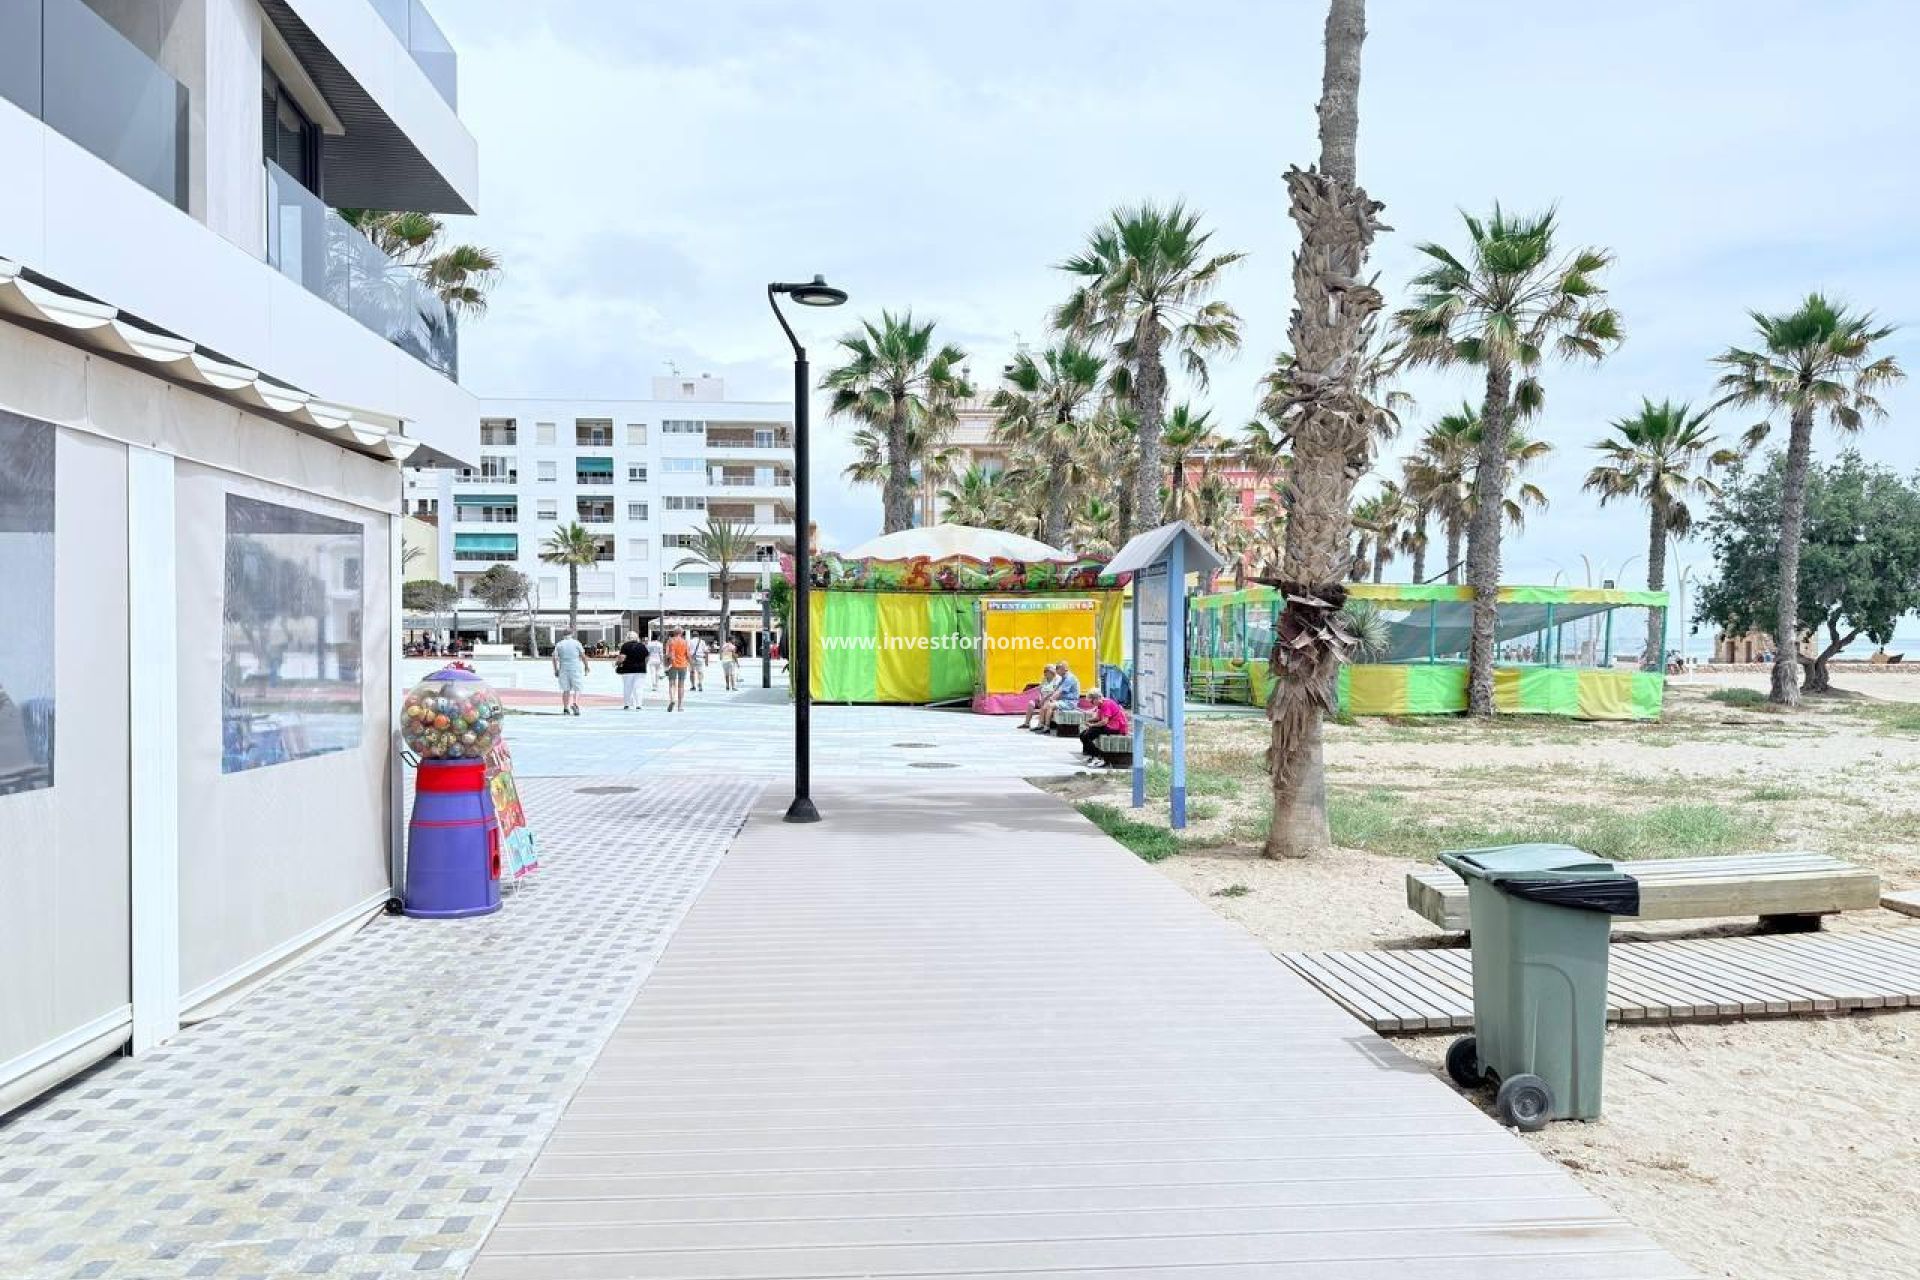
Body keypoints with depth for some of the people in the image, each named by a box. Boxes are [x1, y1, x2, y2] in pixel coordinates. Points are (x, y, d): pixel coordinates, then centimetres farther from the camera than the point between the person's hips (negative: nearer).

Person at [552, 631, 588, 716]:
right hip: (576, 668, -2)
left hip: (563, 668, 2)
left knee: (565, 689, 9)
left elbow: (554, 658, 2)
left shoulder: (559, 644, 8)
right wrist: (586, 667, 5)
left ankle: (565, 708, 6)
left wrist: (556, 670, 7)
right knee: (577, 688, 1)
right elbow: (583, 656, -2)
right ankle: (575, 703, -22)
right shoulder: (576, 643, 2)